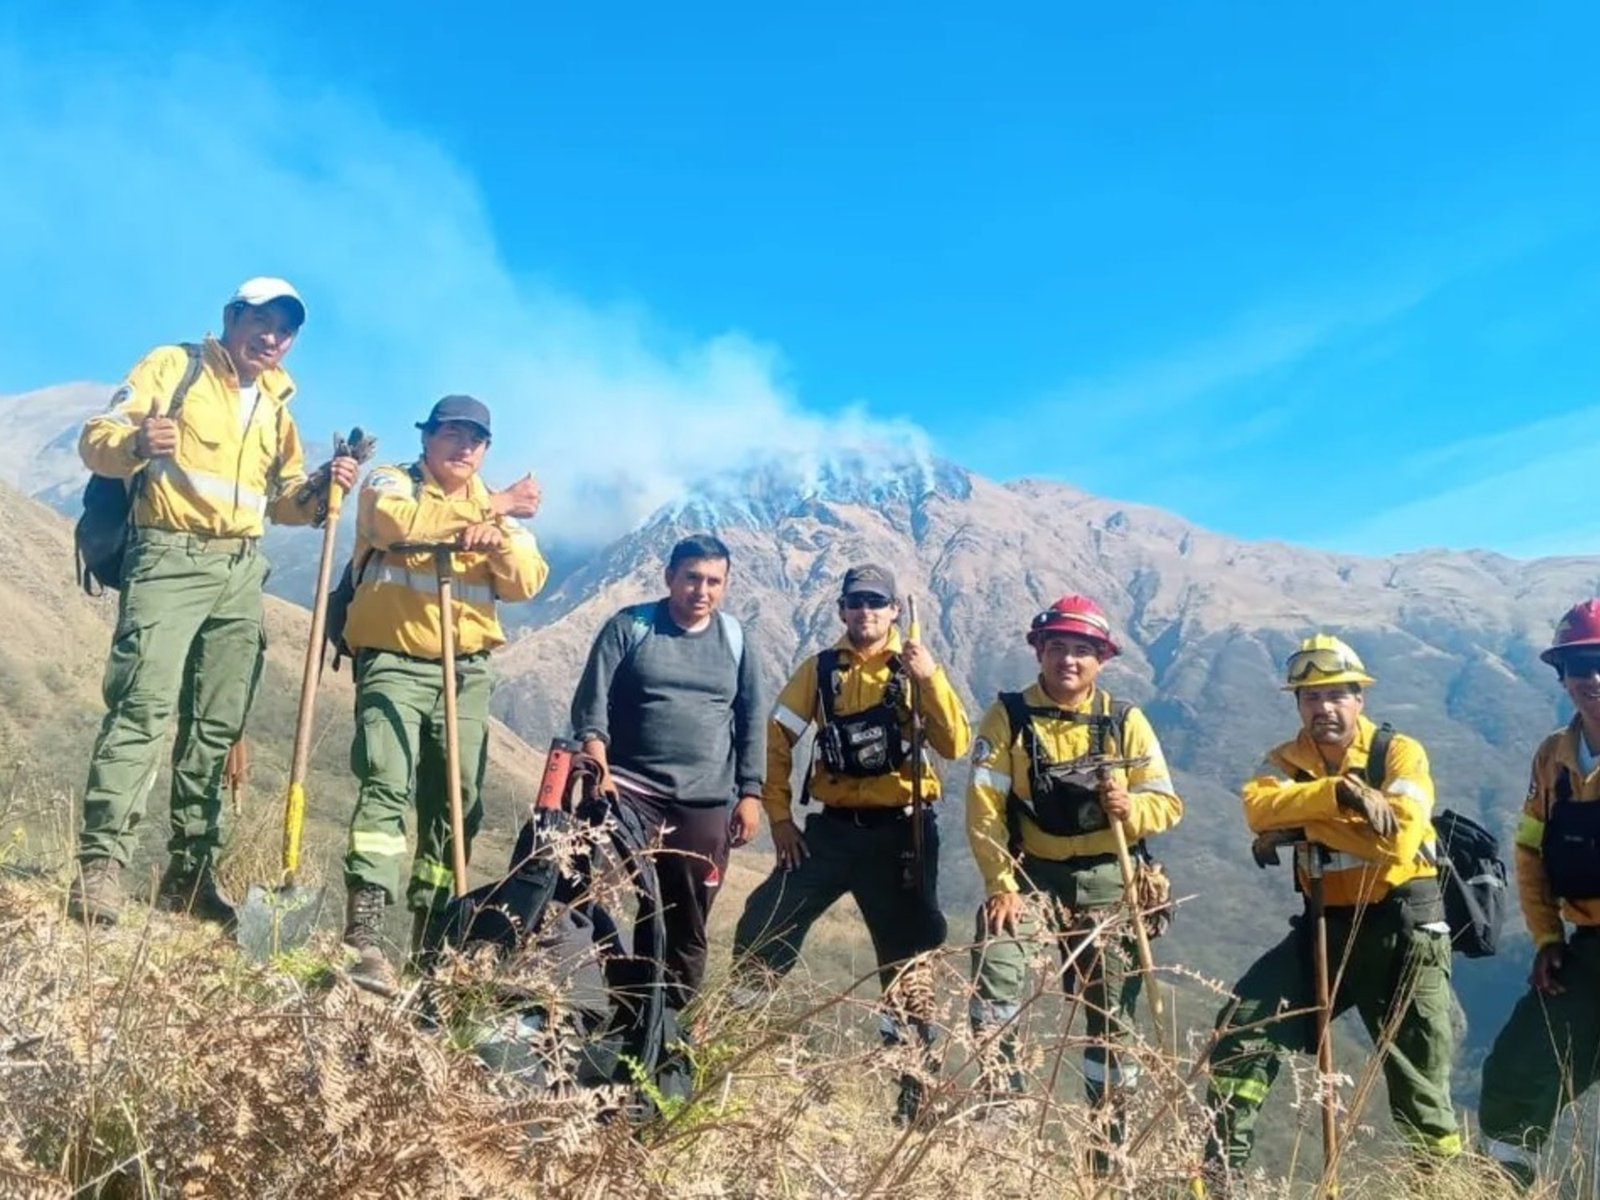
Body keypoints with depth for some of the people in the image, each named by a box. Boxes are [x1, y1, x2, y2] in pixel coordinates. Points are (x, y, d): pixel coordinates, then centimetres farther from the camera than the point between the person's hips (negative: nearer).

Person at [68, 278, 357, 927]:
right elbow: (96, 438, -6)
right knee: (143, 706, -18)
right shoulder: (172, 366, 3)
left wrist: (320, 489, 0)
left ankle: (190, 872, 10)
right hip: (170, 558, -6)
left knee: (217, 724, 4)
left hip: (241, 573, 6)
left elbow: (282, 499, 22)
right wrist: (135, 444, -29)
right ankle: (100, 863, -17)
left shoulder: (277, 405, 20)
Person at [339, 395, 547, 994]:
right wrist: (487, 507, -14)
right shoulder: (390, 482, 4)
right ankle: (364, 936, -24)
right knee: (386, 786, -19)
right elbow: (400, 523, -21)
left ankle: (433, 935, 15)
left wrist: (499, 538, -18)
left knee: (459, 803, 5)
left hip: (467, 672, 5)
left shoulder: (501, 510, 16)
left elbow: (527, 582, 2)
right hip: (394, 662, -4)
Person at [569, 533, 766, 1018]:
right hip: (629, 789, -2)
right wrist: (599, 773, -17)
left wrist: (750, 793, 6)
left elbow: (751, 721, 12)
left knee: (687, 924, 7)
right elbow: (591, 704, -4)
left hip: (704, 805, 3)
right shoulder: (629, 627, 1)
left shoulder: (735, 639, 10)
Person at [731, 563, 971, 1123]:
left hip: (900, 830, -1)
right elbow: (775, 740, 4)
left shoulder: (915, 670, -1)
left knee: (908, 958, 8)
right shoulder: (820, 670, 3)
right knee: (762, 930, -5)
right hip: (832, 827, 2)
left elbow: (955, 746, -12)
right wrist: (779, 817, -2)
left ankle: (915, 1088, 21)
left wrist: (930, 678, -23)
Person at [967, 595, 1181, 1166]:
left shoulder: (1125, 720, -3)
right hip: (1031, 872, -1)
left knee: (1112, 1009, 9)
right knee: (994, 971, -22)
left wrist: (1130, 807, -27)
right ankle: (996, 1106, -7)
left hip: (1105, 880, 2)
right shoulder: (1008, 716, -7)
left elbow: (1167, 804, -5)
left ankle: (1109, 1138, 25)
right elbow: (984, 808, -12)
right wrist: (1001, 885, -19)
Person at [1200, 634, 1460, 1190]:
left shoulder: (1400, 752, -7)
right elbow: (1259, 809, -20)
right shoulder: (1285, 762, 3)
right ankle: (1220, 1166, 0)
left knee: (1420, 1076, 5)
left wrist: (1310, 822, -18)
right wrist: (1337, 793, -32)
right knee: (1244, 1026, -8)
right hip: (1327, 925, 3)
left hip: (1403, 927, -3)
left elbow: (1399, 837, -24)